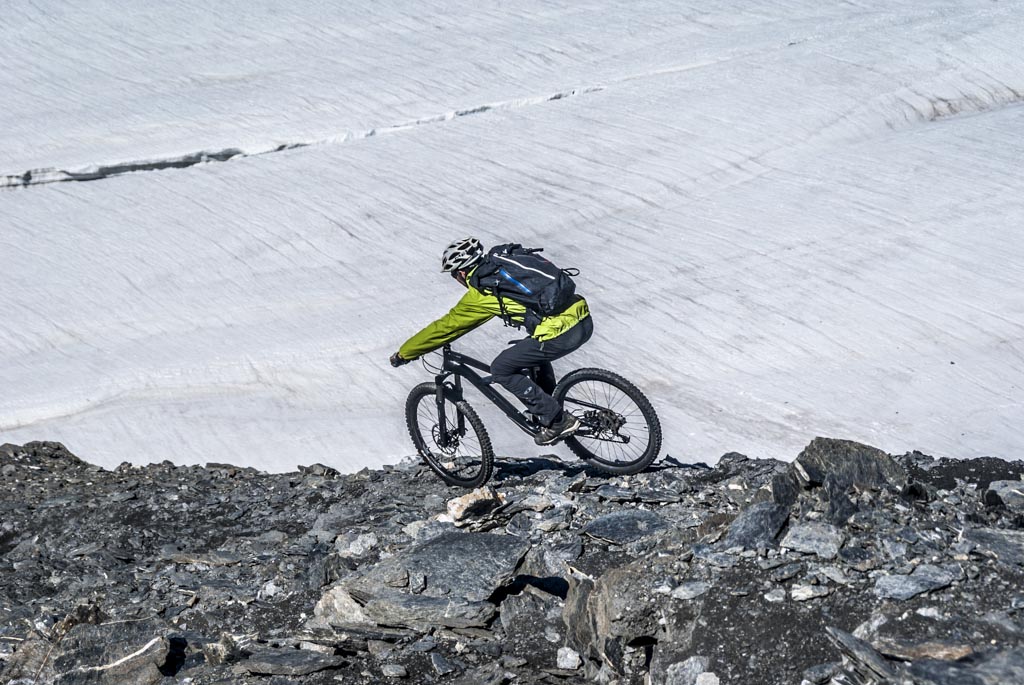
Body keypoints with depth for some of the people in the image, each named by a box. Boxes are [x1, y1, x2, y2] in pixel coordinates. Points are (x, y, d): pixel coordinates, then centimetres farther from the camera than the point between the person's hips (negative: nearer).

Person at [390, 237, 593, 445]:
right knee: (533, 354, 34)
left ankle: (559, 421, 8)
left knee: (501, 370, 8)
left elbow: (445, 327, 9)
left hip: (560, 335, -9)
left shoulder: (479, 294, 1)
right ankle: (549, 411, 38)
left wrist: (403, 354, 20)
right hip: (584, 320, 9)